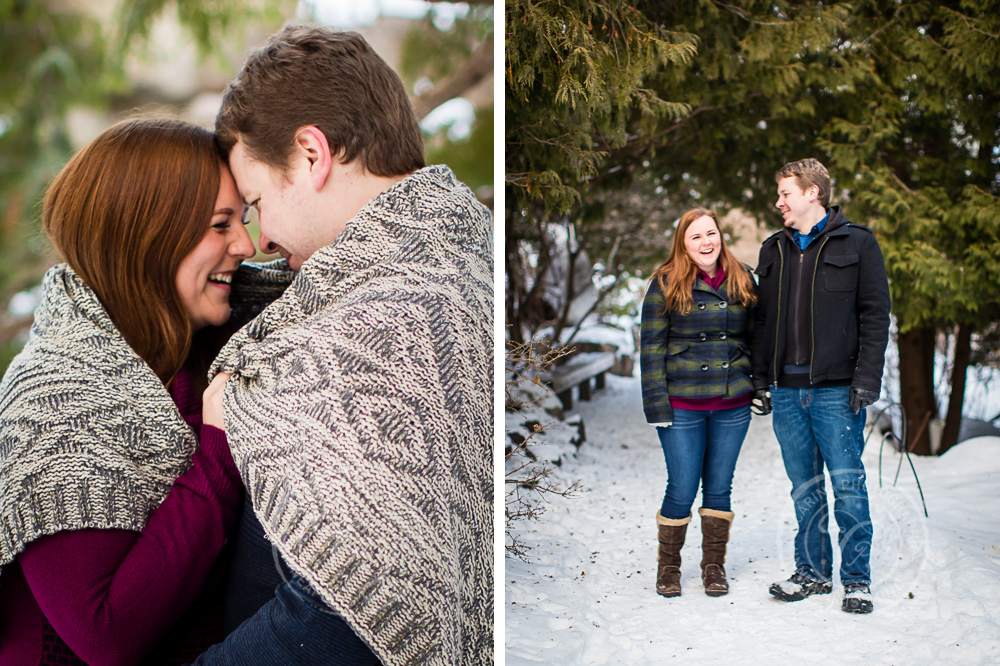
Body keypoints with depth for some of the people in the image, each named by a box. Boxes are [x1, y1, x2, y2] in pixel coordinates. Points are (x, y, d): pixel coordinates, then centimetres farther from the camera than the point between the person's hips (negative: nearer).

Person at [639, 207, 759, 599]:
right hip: (683, 405, -3)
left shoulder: (742, 281, 9)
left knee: (719, 488, 10)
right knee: (682, 491, 0)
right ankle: (668, 566, 19)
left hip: (732, 406, 3)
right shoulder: (666, 284, -2)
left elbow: (754, 338, 16)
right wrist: (657, 403, -10)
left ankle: (714, 566, 24)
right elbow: (651, 345, -4)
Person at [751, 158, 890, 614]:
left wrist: (866, 379, -11)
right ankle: (813, 572, 21)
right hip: (787, 390, 5)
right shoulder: (773, 250, 15)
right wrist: (760, 379, 10)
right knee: (804, 488, 10)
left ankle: (857, 579, 9)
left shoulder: (857, 243, 1)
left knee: (848, 485, -1)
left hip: (836, 389, -4)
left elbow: (875, 316, -3)